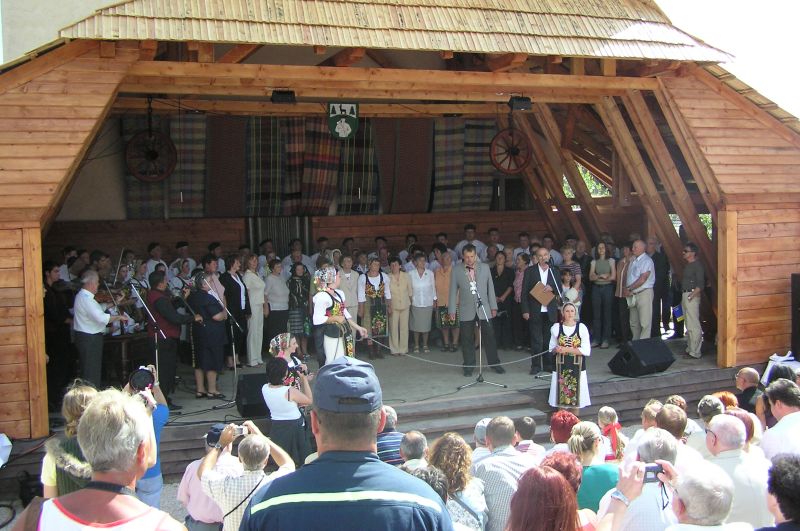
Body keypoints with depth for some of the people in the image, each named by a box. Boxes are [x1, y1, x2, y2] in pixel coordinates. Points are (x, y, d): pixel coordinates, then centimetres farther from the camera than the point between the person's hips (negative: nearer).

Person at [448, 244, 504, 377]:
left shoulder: (484, 268, 5)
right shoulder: (456, 270, 0)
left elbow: (490, 287, 8)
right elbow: (453, 291, 3)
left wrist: (493, 307, 6)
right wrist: (452, 310, 0)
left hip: (483, 309, 1)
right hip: (466, 311, -1)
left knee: (489, 337, 3)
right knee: (467, 340, 4)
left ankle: (494, 363, 16)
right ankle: (469, 366, 15)